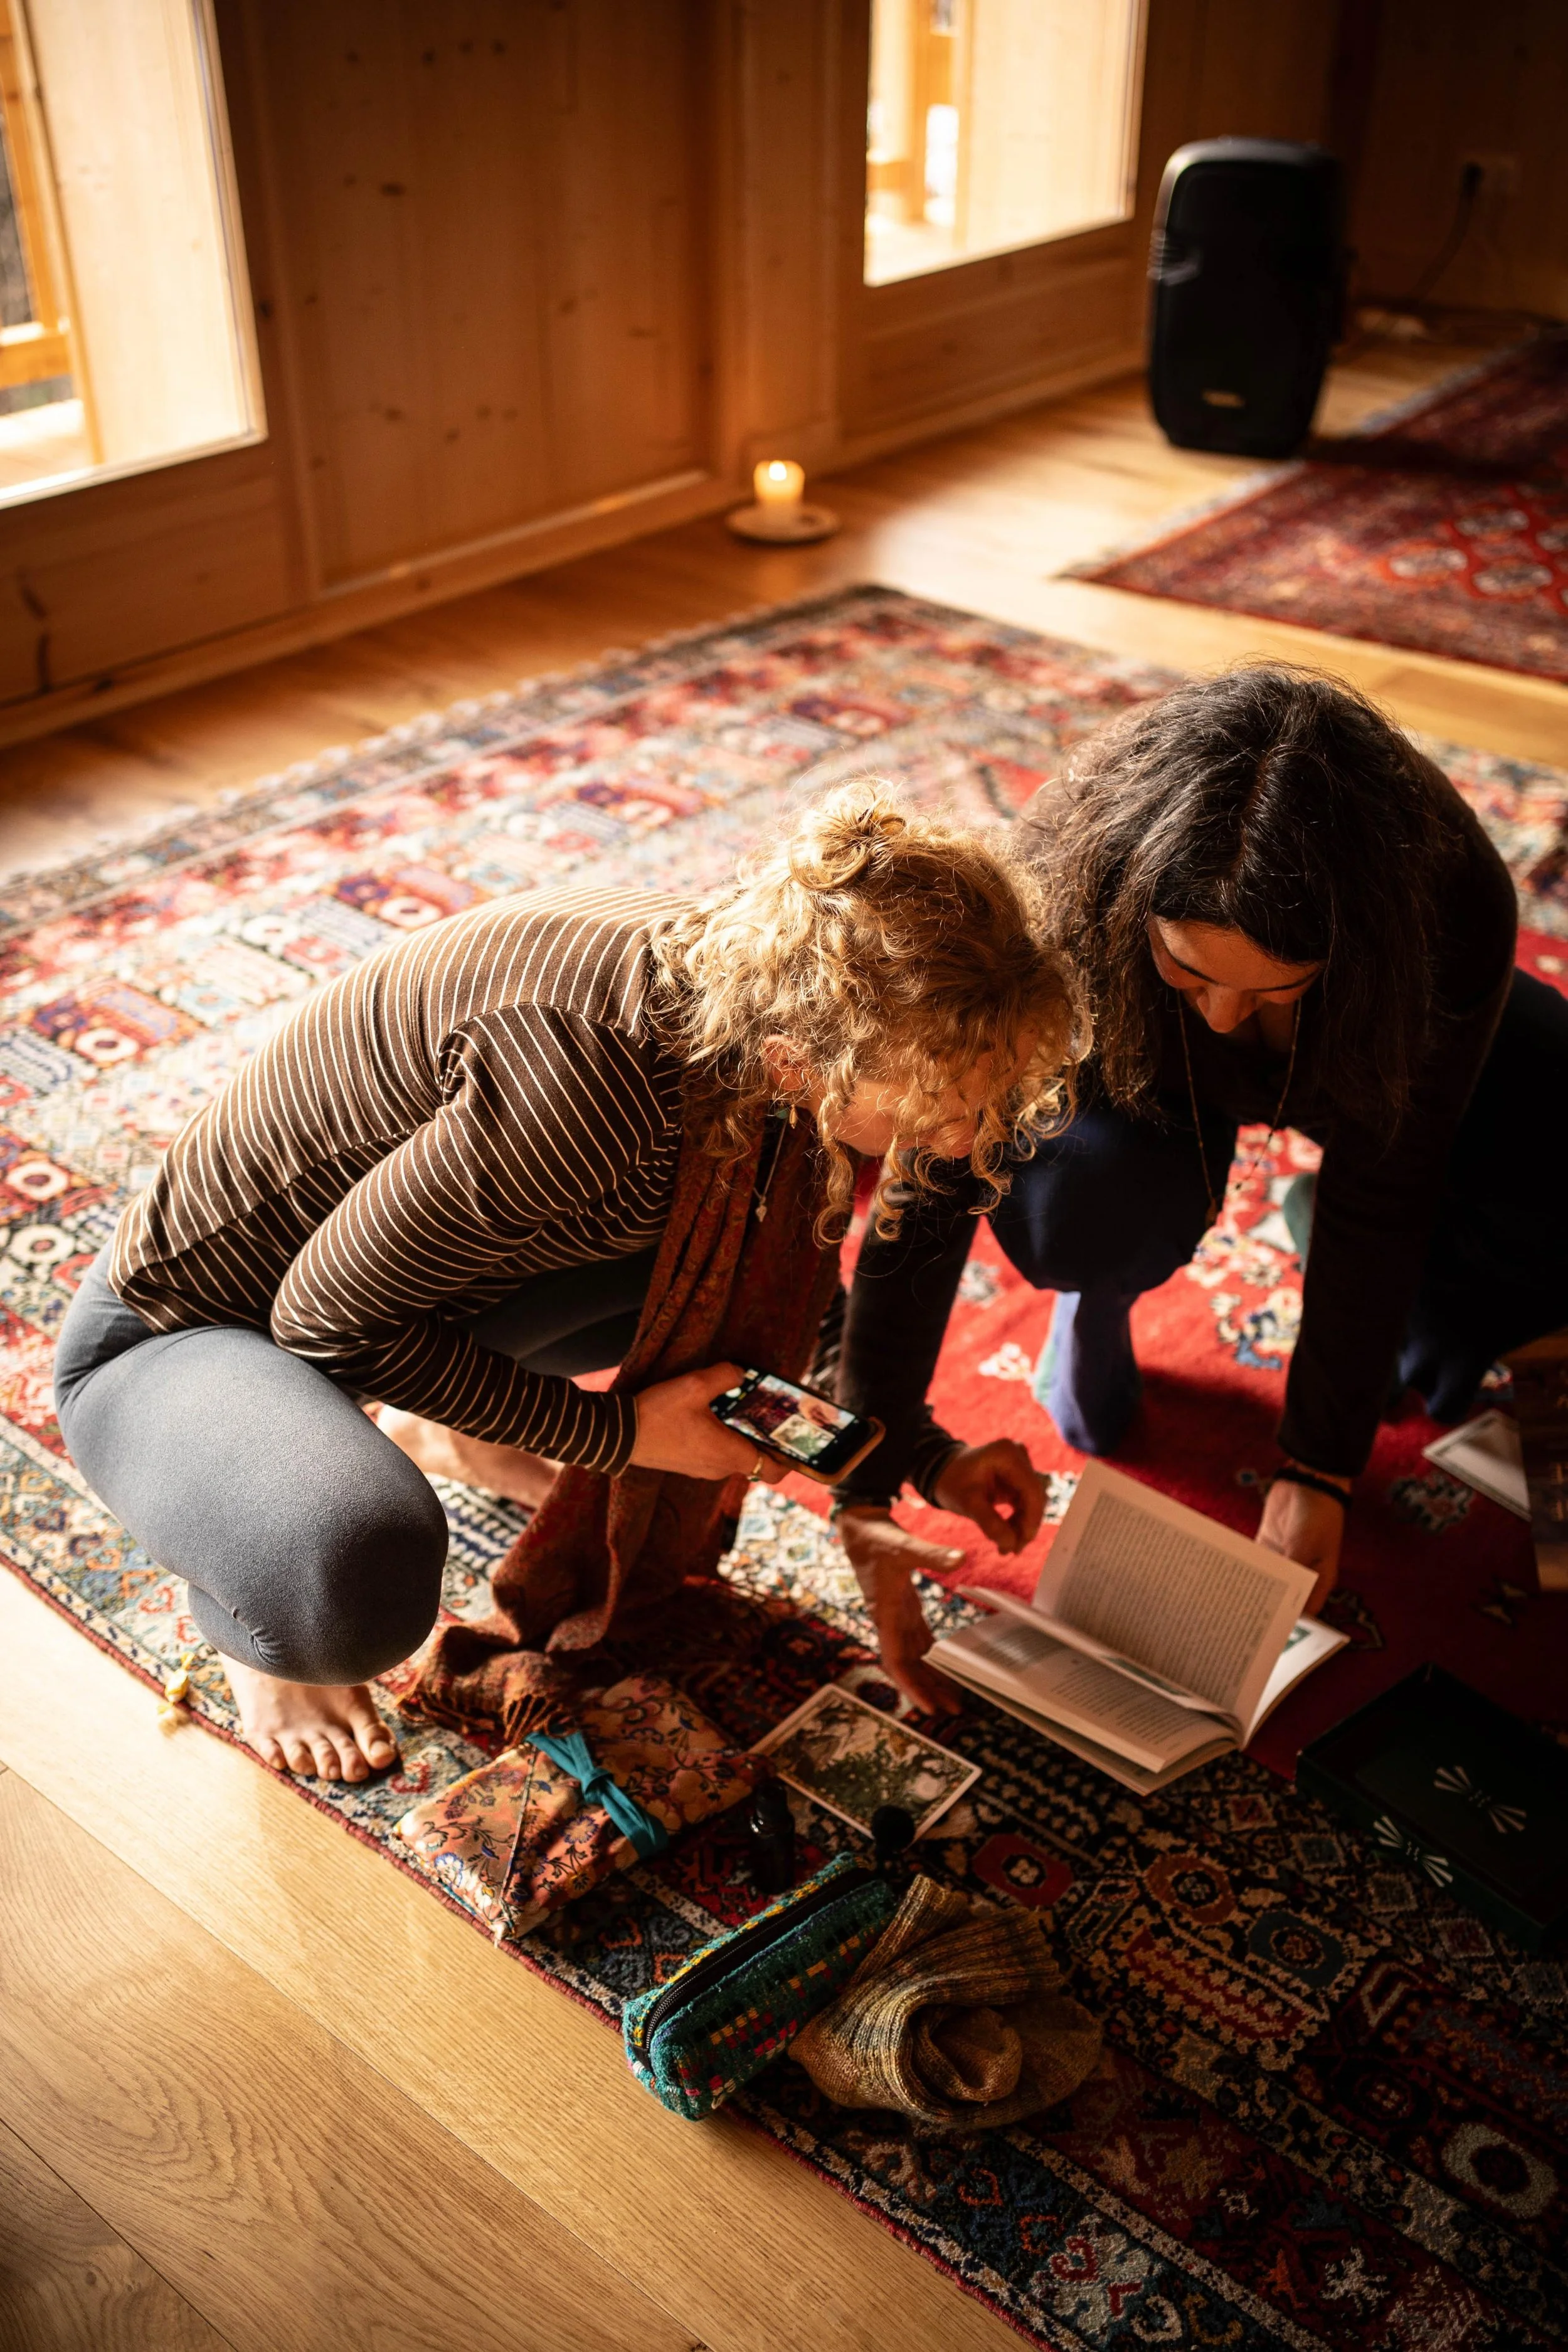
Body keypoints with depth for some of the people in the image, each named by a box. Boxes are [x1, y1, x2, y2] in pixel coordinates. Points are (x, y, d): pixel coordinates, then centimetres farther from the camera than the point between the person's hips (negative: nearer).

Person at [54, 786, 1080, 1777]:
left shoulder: (759, 993, -14)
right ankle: (258, 1614, 2)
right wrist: (614, 1433, -20)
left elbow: (789, 1287, 8)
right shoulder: (586, 1080, -40)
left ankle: (439, 1432, 18)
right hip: (180, 1337, -7)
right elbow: (333, 1320, -27)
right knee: (359, 1577, -37)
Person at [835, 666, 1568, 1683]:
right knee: (1073, 1208, -35)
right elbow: (934, 1182, -34)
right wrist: (868, 1480, -33)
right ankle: (1095, 1300, 2)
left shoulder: (1452, 903, -37)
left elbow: (1378, 1202, -27)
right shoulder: (1061, 889, -39)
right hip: (1140, 1071, -1)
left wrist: (1319, 1471, -25)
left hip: (1365, 1047, 1)